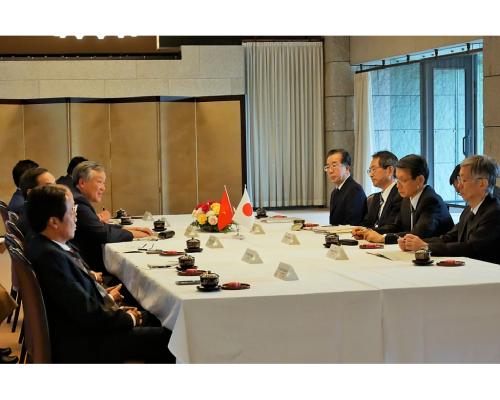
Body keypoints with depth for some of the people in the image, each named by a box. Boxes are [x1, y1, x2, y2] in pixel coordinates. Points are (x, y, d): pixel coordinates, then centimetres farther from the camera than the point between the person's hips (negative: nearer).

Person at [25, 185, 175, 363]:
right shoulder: (50, 256, -26)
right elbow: (88, 313, -24)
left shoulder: (45, 246, 4)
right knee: (164, 338, -8)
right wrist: (129, 318, -8)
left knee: (152, 320, 13)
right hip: (80, 347, -10)